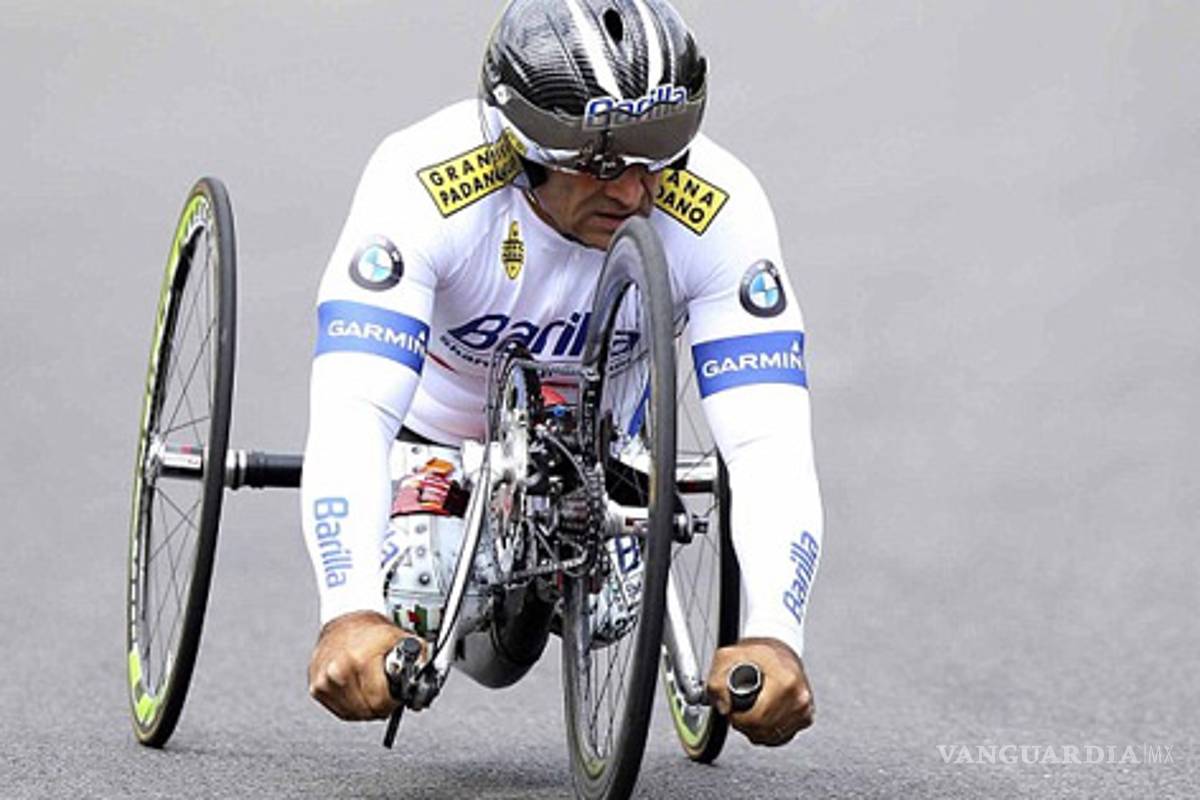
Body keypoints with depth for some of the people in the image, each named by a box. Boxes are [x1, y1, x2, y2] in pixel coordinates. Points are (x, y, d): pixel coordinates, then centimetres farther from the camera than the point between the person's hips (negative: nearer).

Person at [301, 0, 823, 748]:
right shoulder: (424, 184, -43)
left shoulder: (719, 209, -38)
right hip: (438, 415, -1)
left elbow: (769, 444, -43)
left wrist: (774, 635, -60)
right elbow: (350, 417, -52)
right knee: (418, 611, -11)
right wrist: (351, 615, -68)